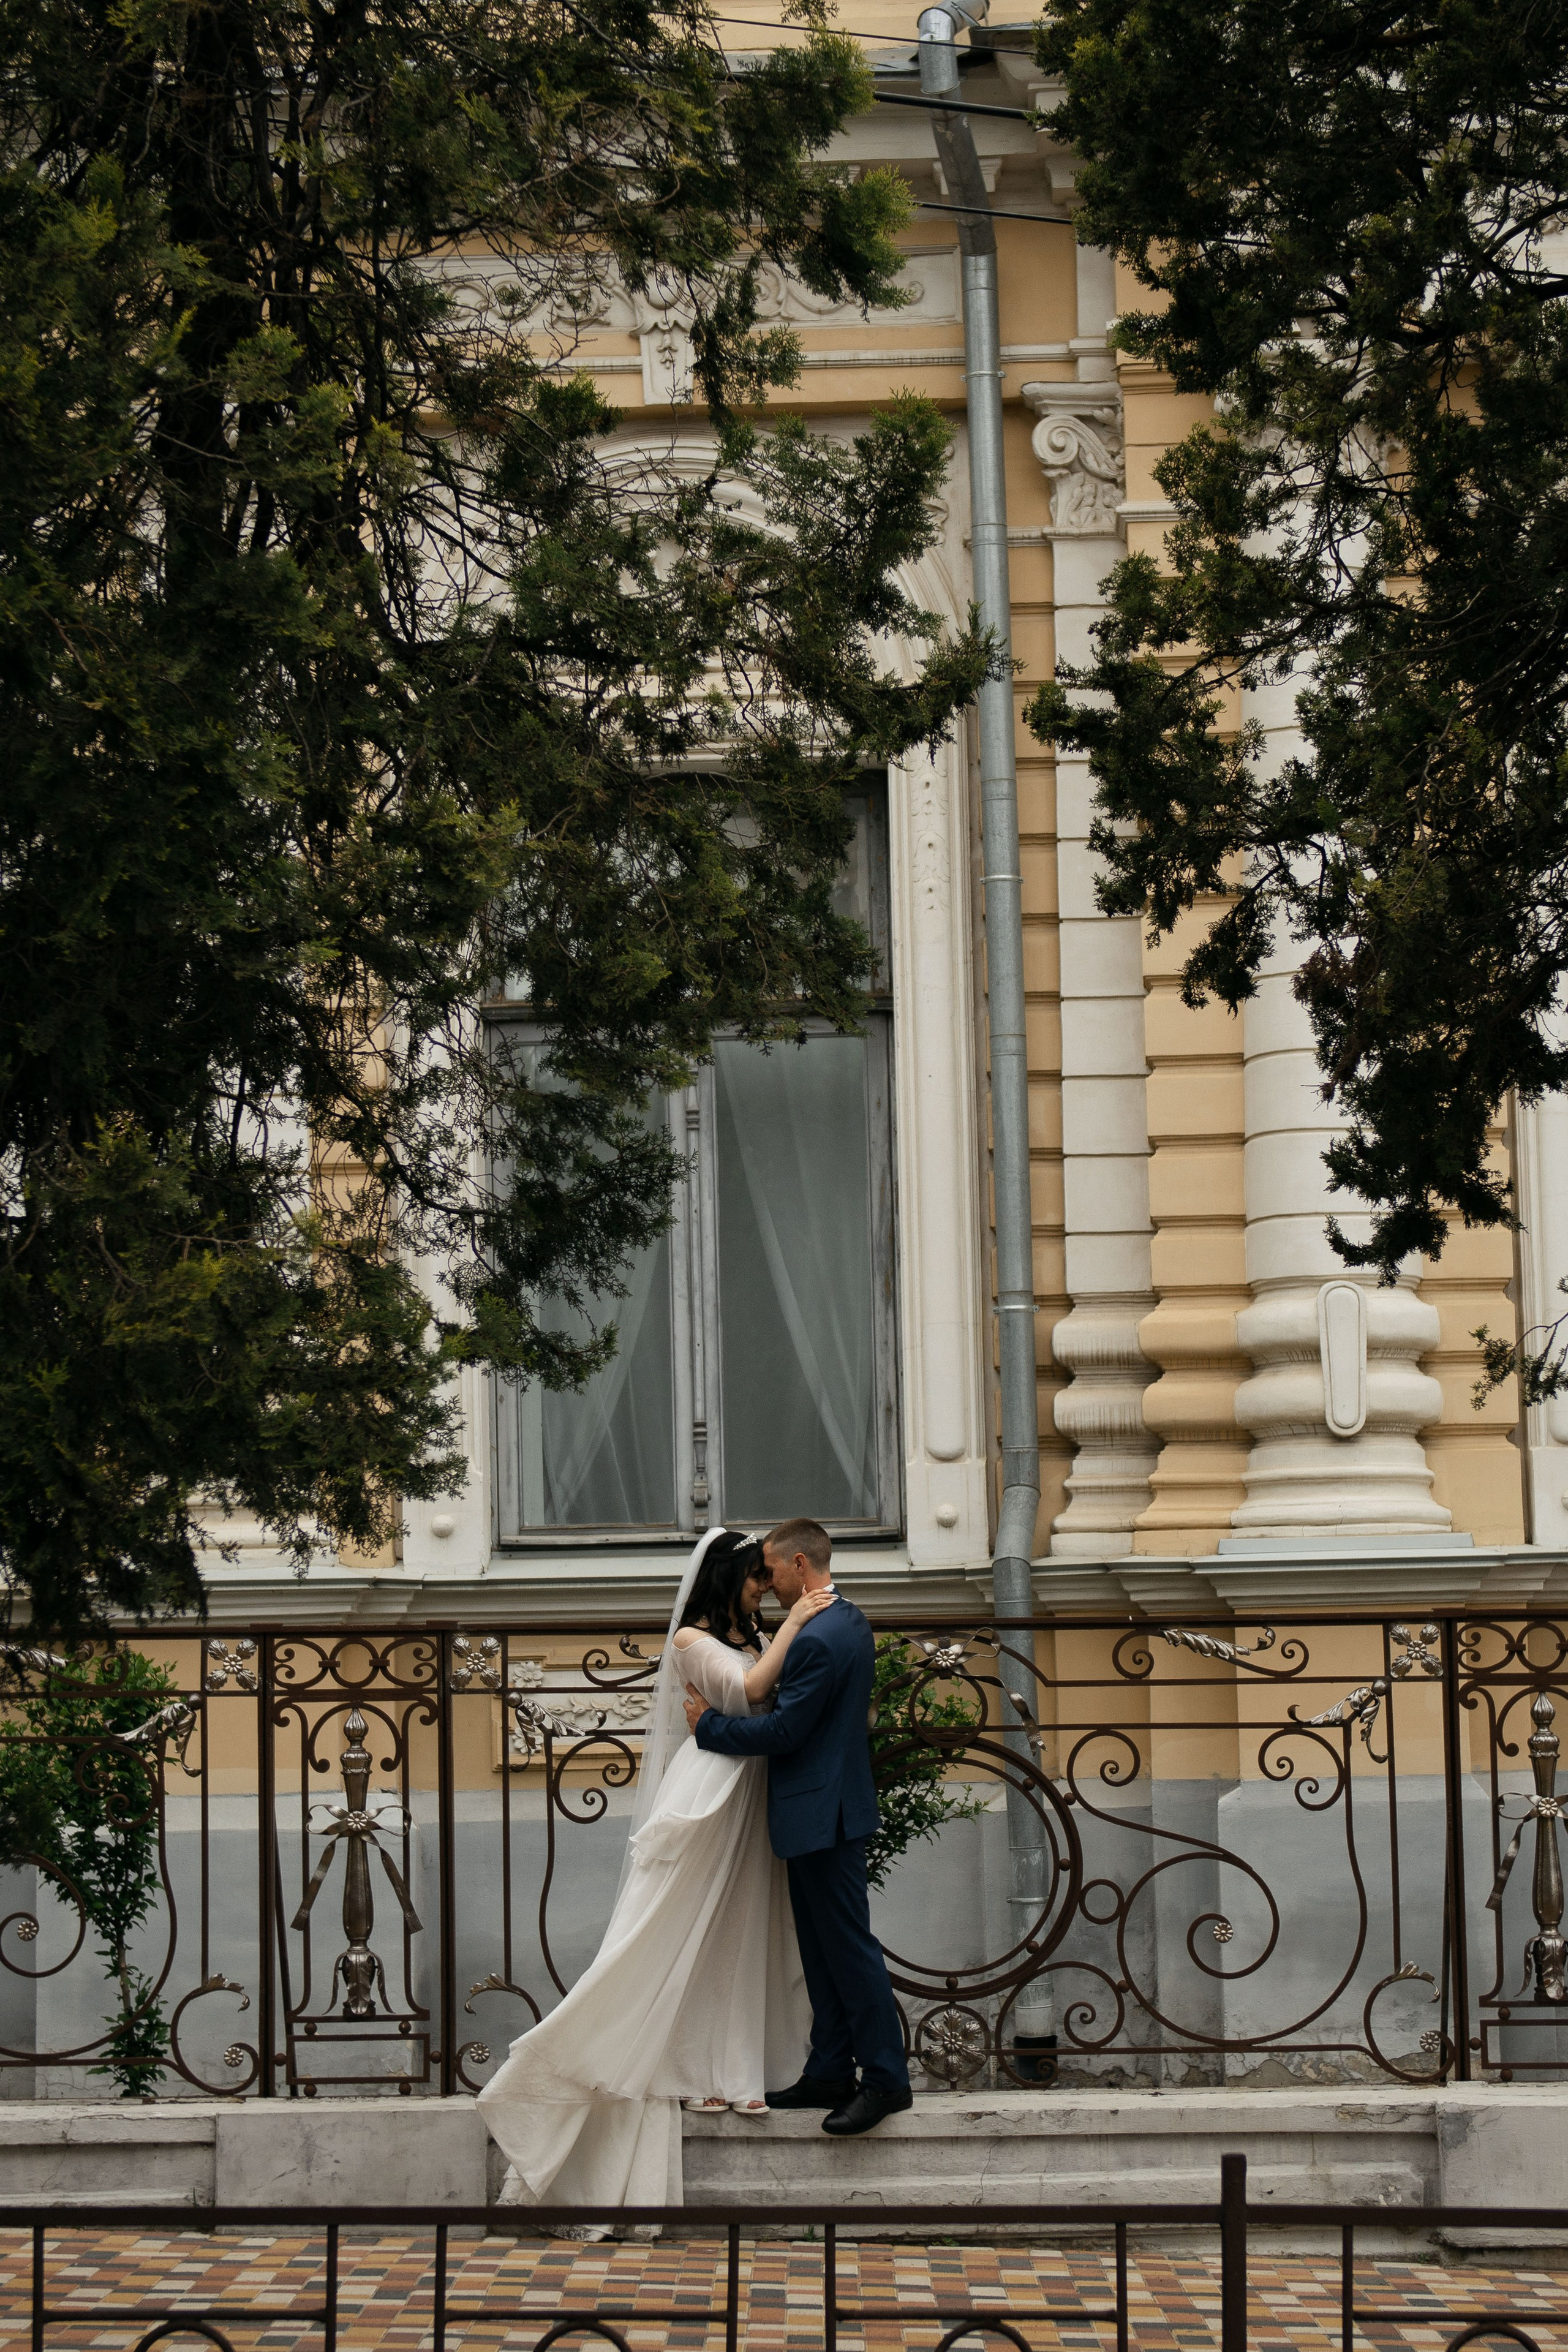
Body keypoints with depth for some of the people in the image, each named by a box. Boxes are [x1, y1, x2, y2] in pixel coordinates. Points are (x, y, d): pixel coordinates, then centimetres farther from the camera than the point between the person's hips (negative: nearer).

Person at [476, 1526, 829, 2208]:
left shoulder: (755, 1639, 17)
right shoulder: (691, 1639, -6)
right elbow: (749, 1690, -19)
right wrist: (793, 1626, -14)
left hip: (750, 1797, 8)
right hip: (708, 1787, -8)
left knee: (734, 1934, 8)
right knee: (679, 1930, -5)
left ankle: (724, 2075, 10)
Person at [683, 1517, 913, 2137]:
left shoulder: (817, 1639, -21)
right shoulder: (850, 1623, 12)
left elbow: (783, 1731, -20)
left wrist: (709, 1725, -8)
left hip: (821, 1814, -11)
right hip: (826, 1810, 11)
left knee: (848, 1946, -6)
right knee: (824, 1949, 14)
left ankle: (886, 2080, -2)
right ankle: (831, 2073, 19)